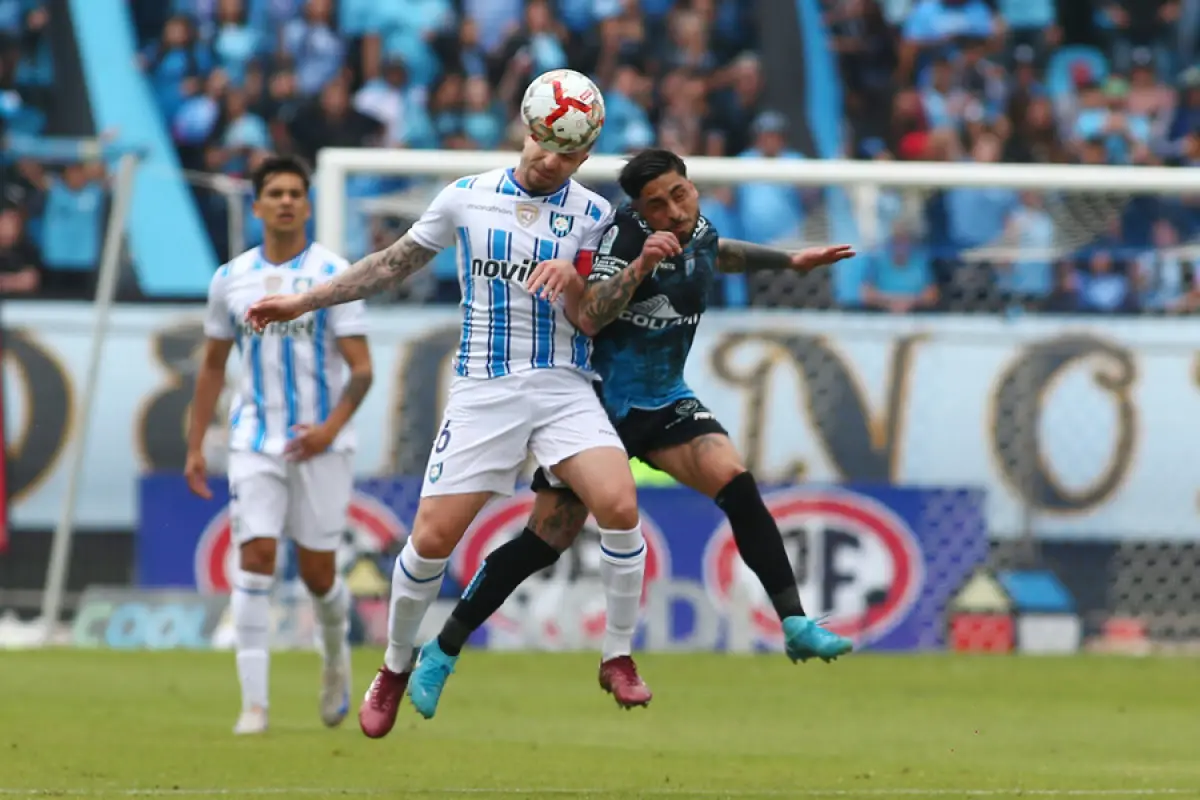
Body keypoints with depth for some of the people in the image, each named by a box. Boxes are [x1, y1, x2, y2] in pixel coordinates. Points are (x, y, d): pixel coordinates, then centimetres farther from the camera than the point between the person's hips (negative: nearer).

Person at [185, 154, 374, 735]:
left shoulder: (333, 274, -5)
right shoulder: (231, 279, 5)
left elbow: (361, 367, -8)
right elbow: (213, 366, 15)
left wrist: (332, 426, -23)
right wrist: (195, 446, 11)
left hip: (320, 446, -2)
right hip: (255, 442, 2)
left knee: (317, 573, 4)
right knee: (255, 558, -12)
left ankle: (336, 651, 38)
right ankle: (254, 703, -11)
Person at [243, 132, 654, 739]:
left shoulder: (592, 214, 2)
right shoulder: (467, 198, 4)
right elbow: (395, 263, 16)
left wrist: (571, 282, -22)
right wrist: (303, 302, 17)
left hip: (564, 388, -1)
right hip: (482, 390, 1)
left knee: (620, 506, -24)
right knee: (432, 537, -6)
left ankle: (617, 659, -6)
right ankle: (395, 666, 19)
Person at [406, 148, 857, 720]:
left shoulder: (700, 233, 2)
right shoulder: (623, 234, -20)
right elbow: (586, 318, -32)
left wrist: (790, 261, 35)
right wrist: (639, 266, -42)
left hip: (665, 404, 5)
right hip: (597, 406, -5)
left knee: (736, 485, -19)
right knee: (545, 541, -3)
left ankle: (796, 628, -16)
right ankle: (441, 654, 10)